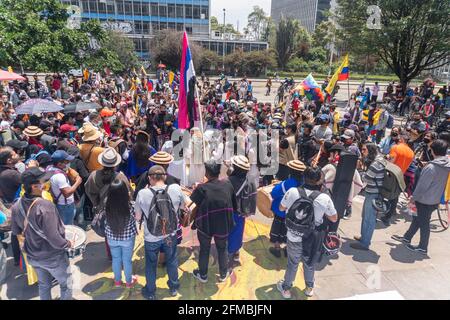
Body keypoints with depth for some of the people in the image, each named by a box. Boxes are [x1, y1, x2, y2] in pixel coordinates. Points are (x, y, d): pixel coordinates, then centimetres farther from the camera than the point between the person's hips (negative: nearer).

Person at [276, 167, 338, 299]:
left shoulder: (292, 192, -18)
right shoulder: (324, 198, -21)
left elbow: (281, 208, 0)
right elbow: (334, 219, -5)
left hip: (294, 237, 0)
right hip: (313, 239, 0)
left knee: (292, 264, 22)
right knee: (310, 264, 25)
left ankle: (286, 289, 41)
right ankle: (309, 288, 48)